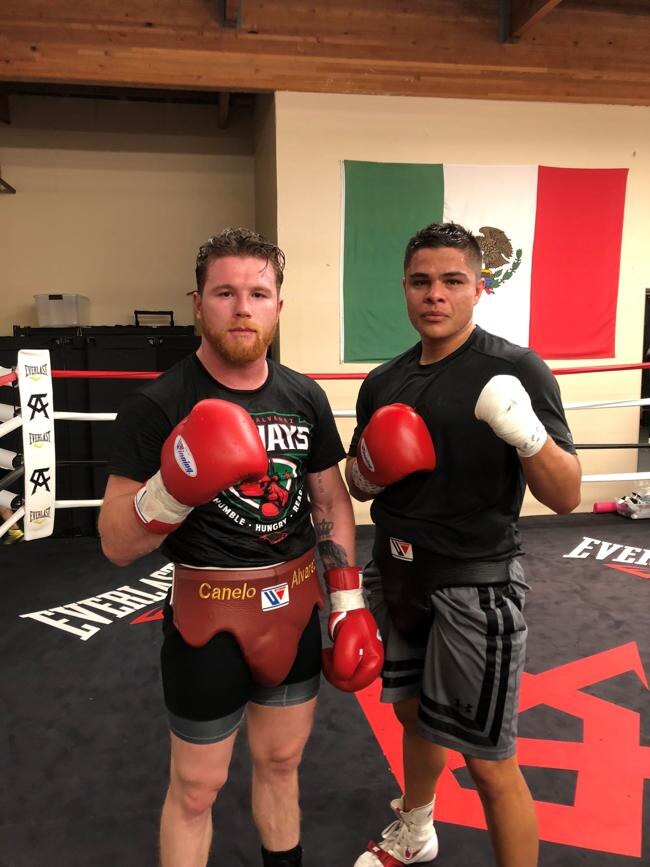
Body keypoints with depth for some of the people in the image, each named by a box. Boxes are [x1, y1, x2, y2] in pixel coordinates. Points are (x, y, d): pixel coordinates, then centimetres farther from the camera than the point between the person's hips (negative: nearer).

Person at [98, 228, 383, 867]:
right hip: (209, 617, -4)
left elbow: (332, 503, 8)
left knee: (280, 762, 24)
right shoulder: (157, 406, -15)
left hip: (296, 609, 5)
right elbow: (116, 544, -13)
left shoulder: (305, 398, -1)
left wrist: (349, 604, 2)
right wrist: (173, 490, -32)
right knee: (195, 789, 13)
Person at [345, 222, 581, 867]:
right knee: (412, 712, 25)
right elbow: (357, 483, 14)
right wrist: (369, 470, -9)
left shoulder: (517, 370, -13)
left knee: (487, 759, 5)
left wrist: (527, 432, -35)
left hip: (474, 584, -6)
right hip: (394, 572, 6)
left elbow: (566, 498, -16)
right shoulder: (382, 382, 3)